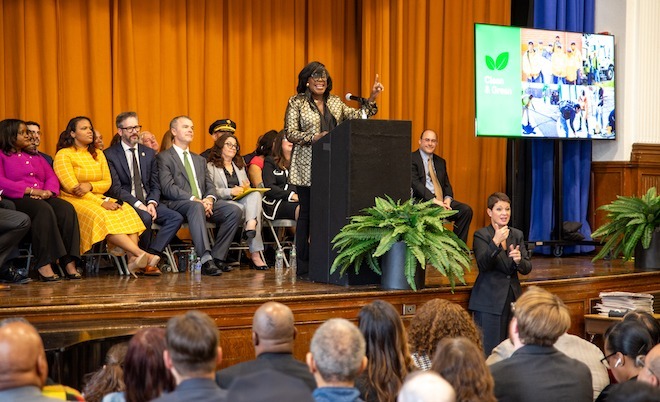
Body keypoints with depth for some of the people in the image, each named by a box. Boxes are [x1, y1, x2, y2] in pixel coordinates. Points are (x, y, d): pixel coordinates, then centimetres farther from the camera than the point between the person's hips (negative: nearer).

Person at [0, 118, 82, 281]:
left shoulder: (35, 156, 29)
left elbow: (52, 177, 17)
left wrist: (47, 191, -7)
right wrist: (31, 190, -16)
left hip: (42, 197, 6)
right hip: (17, 200, -6)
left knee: (67, 209, -25)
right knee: (44, 209, -36)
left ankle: (69, 262, -34)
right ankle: (44, 265, -38)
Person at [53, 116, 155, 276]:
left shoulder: (98, 154, 19)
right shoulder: (63, 155, -1)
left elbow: (107, 182, 11)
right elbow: (72, 187, -11)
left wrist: (90, 186, -12)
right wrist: (101, 202, -20)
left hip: (97, 198, 6)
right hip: (73, 201, -6)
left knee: (126, 211, -25)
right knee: (100, 216, -36)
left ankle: (133, 259, -44)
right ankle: (141, 253, -48)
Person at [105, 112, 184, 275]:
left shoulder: (149, 153, 15)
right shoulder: (110, 155, -1)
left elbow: (155, 185, 12)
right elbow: (115, 188, -10)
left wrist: (152, 203, -10)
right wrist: (138, 204, -20)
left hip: (148, 202, 5)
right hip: (126, 204, -5)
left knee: (176, 217, -20)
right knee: (145, 218, -35)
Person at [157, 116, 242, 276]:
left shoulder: (200, 160, 27)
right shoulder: (163, 157, 5)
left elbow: (210, 185, 16)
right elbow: (167, 188, -9)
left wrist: (209, 199, -9)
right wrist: (194, 199, -21)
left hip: (203, 202, 6)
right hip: (176, 204, -6)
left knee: (235, 211, -19)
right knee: (197, 207, -40)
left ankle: (217, 257, -18)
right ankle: (206, 260, -47)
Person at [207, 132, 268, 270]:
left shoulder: (240, 166, 32)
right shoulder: (211, 166, 10)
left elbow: (247, 187, 26)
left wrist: (246, 188, 0)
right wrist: (230, 192, -18)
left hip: (241, 201, 5)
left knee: (255, 194, -30)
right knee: (241, 209, -37)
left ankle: (250, 227, -52)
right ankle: (255, 254, -42)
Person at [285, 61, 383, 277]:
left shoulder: (335, 102, 16)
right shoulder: (296, 103, 3)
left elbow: (357, 117, 9)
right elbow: (290, 133, -4)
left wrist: (372, 98, -2)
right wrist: (315, 137, -17)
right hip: (307, 167, -4)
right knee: (307, 213, -2)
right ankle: (303, 266, 5)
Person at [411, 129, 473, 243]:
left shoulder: (440, 162, 21)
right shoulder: (412, 159, -1)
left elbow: (447, 184, 18)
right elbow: (415, 183, -13)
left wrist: (448, 199, -5)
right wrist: (434, 200, -21)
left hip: (441, 201, 7)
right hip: (422, 201, -7)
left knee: (466, 210, -16)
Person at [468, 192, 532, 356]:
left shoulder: (517, 235, 10)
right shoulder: (481, 235, -5)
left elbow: (527, 268, 5)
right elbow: (483, 265, -19)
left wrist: (519, 260, -17)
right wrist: (495, 242, -31)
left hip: (513, 298, 5)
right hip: (490, 302, -5)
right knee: (489, 351, -5)